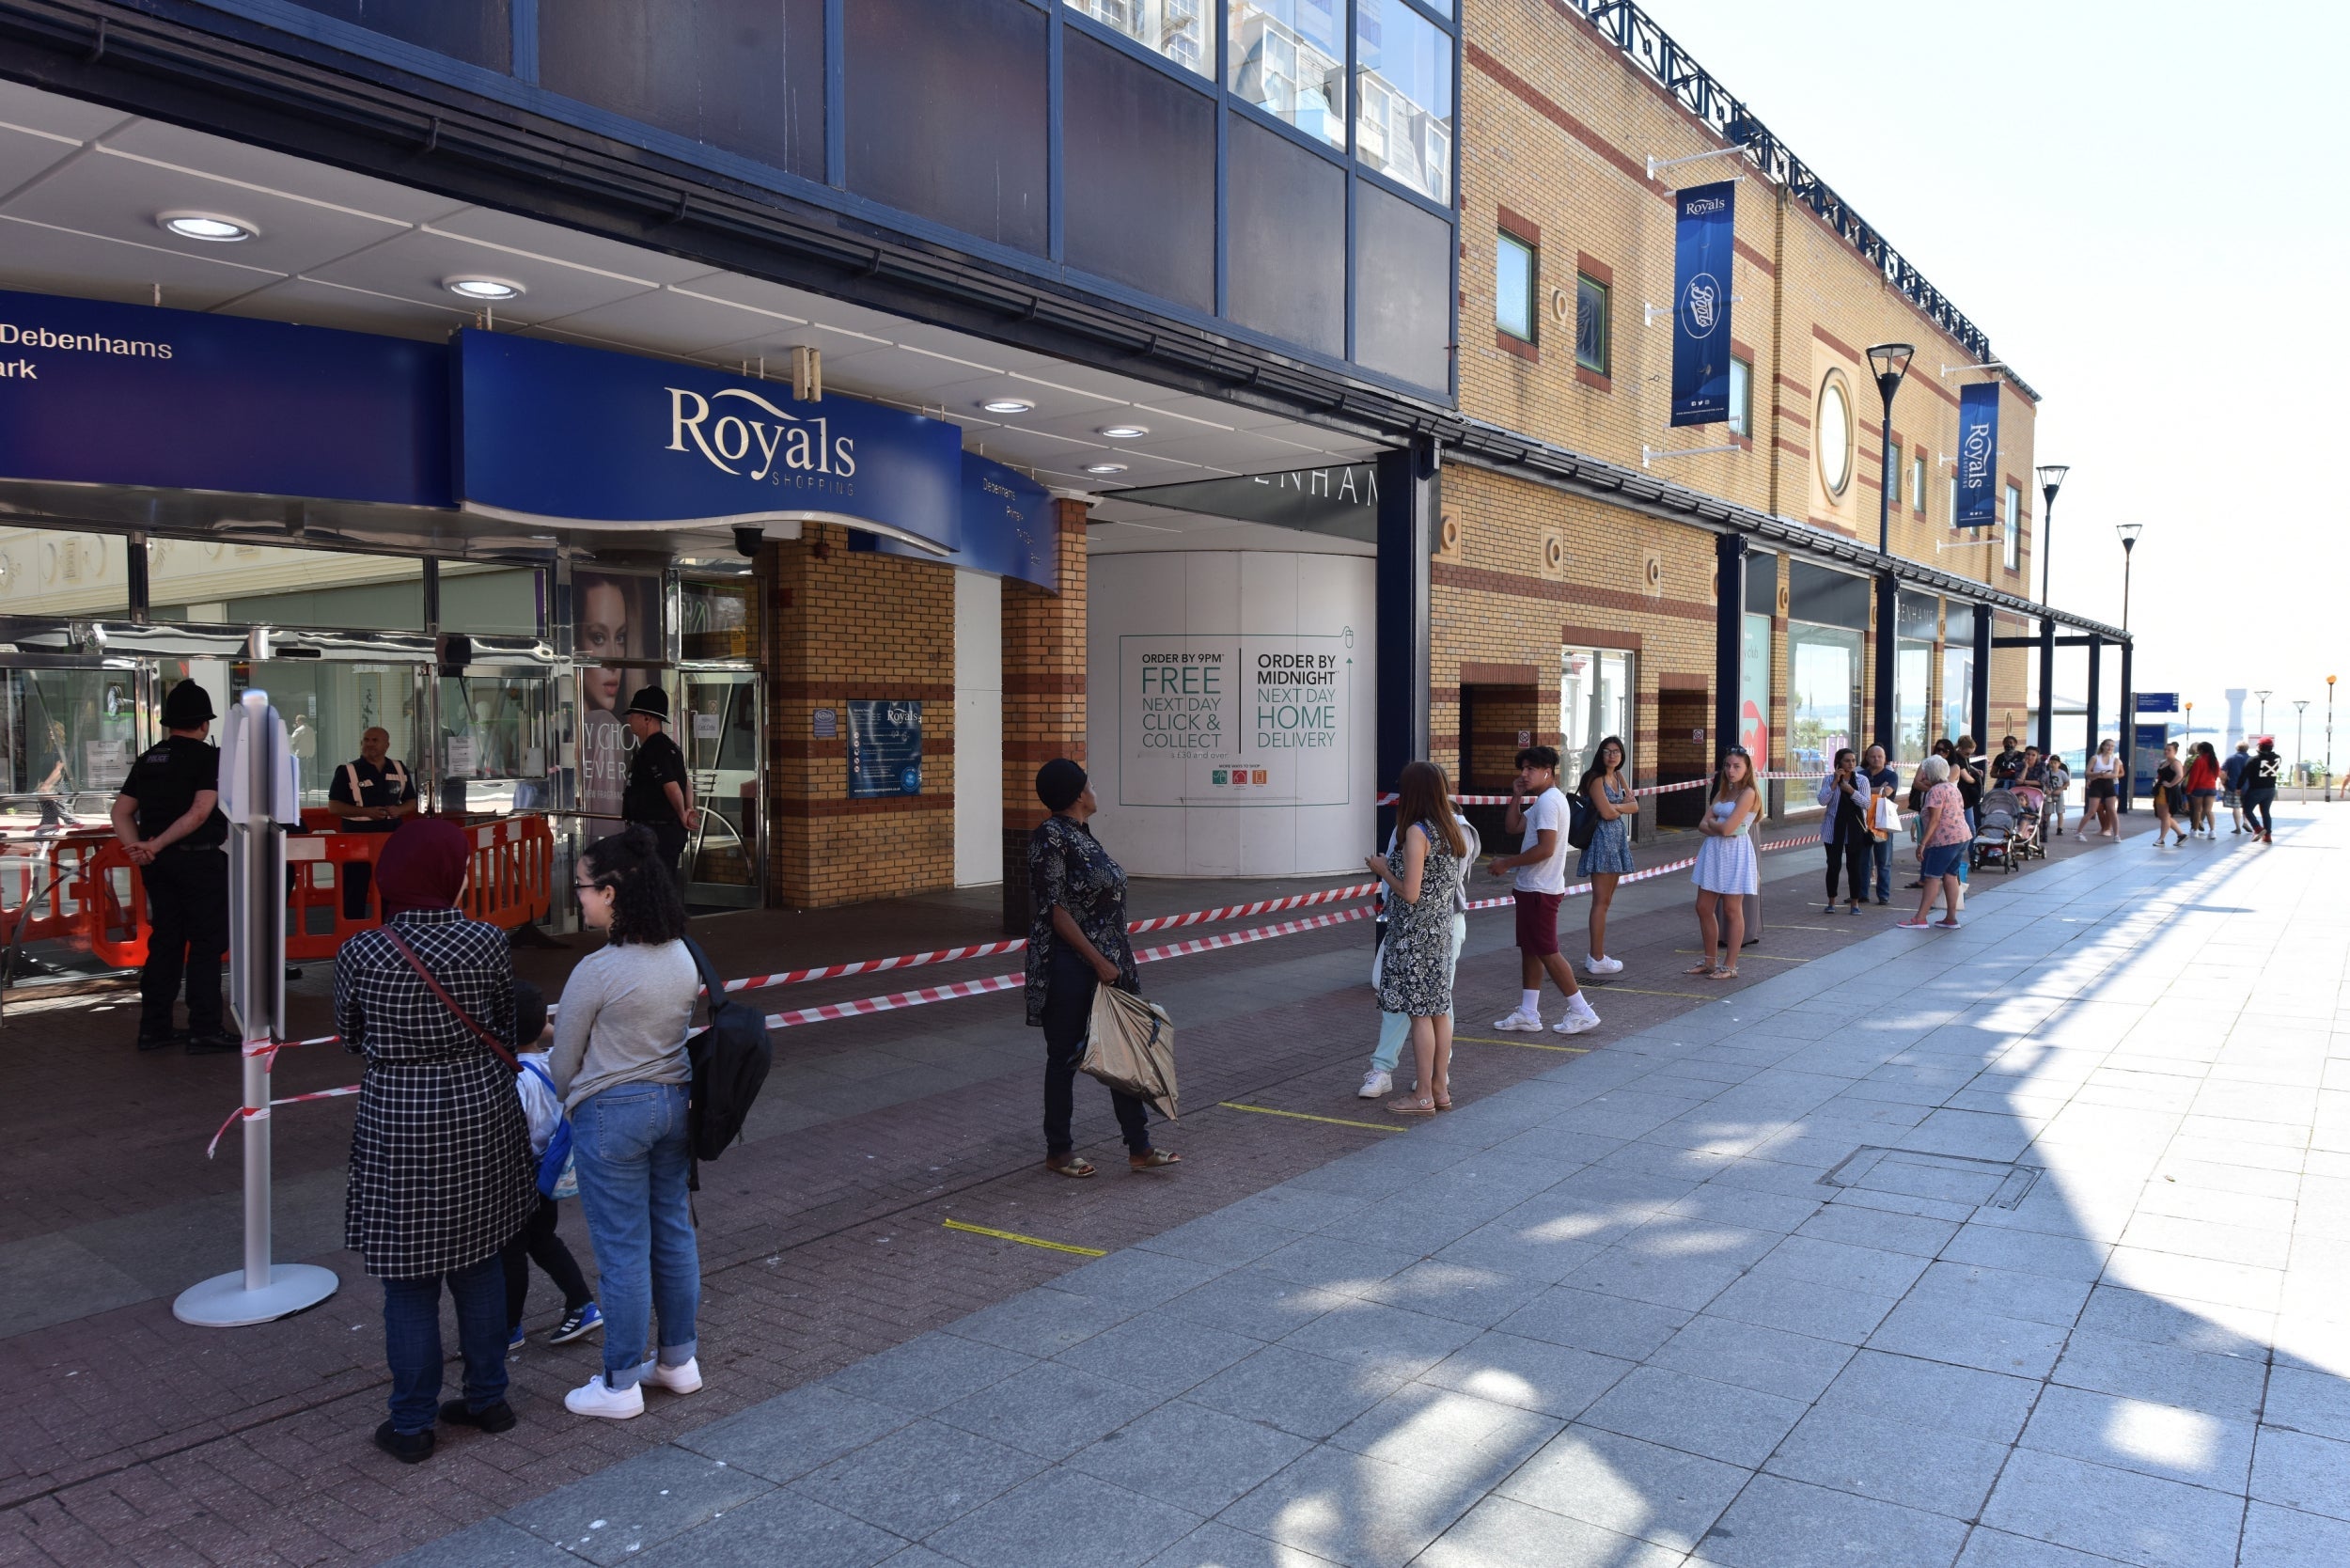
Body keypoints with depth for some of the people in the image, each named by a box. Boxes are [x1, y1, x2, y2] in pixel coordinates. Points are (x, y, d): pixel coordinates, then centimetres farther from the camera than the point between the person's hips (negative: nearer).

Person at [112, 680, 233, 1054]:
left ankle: (153, 1028, 18)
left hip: (158, 864, 6)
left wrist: (137, 848, -4)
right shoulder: (209, 758, -9)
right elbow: (200, 813, -19)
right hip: (199, 859, -6)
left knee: (164, 941, 14)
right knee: (206, 944, 0)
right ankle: (204, 1032, 1)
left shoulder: (147, 759, 11)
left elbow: (121, 812, 7)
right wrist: (156, 845, -15)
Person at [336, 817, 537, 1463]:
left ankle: (411, 1425, 20)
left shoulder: (360, 954, -13)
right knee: (480, 1261, 17)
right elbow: (505, 1030, 2)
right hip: (480, 1108, 2)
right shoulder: (487, 942, -10)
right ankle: (487, 1398, 29)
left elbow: (351, 1037, 3)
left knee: (409, 1279, 9)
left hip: (397, 1120, -2)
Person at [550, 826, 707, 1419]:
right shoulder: (685, 958, -1)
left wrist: (574, 1105, 12)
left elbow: (564, 1063, -7)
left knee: (622, 1249, 5)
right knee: (674, 1233, 17)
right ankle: (679, 1360, 30)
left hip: (613, 1114, -7)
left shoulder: (596, 972, -19)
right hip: (677, 1102, 7)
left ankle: (620, 1385, 18)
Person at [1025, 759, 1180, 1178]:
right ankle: (1058, 1152, 19)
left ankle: (1140, 1149, 18)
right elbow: (1055, 911, -19)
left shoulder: (1082, 834, 11)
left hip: (1106, 962, 9)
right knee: (1066, 1056, 4)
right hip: (1069, 966, -9)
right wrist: (1097, 961, -19)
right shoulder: (1051, 837, -16)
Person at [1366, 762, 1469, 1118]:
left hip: (1415, 935, -8)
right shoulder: (1452, 831, 7)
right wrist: (1392, 866, 16)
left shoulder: (1416, 832, -18)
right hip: (1441, 929, 8)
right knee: (1439, 1010, 13)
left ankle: (1423, 1095, 6)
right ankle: (1440, 1088, 22)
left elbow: (1410, 892, -21)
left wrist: (1383, 870, -5)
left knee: (1420, 1013, -1)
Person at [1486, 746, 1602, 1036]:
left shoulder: (1549, 800, -19)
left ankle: (1582, 1012, 4)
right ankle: (1528, 1014, 17)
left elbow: (1545, 849, -26)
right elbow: (1513, 826, 16)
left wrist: (1506, 863, -19)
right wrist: (1518, 795, 6)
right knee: (1530, 949, 12)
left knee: (1547, 952, -4)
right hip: (1531, 887, 11)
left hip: (1540, 890, -11)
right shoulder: (1542, 800, 14)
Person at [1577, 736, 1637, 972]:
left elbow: (1635, 807, 8)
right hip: (1602, 839, -9)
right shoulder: (1596, 779, -9)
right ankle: (1597, 959, -6)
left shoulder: (1617, 778, 17)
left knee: (1606, 900, 9)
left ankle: (1596, 955, 14)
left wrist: (1616, 806, -10)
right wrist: (1625, 805, 3)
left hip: (1617, 841, 9)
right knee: (1601, 900, -8)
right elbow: (1607, 813, -17)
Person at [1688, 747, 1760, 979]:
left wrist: (1712, 822, 0)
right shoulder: (1722, 792, 14)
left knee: (1732, 910, 1)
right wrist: (1718, 827, -14)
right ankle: (1709, 961, 22)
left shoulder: (1748, 794, -12)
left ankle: (1730, 966, 10)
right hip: (1714, 851, 8)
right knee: (1703, 908, 9)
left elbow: (1727, 828, -20)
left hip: (1734, 854, -8)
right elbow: (1703, 824, 6)